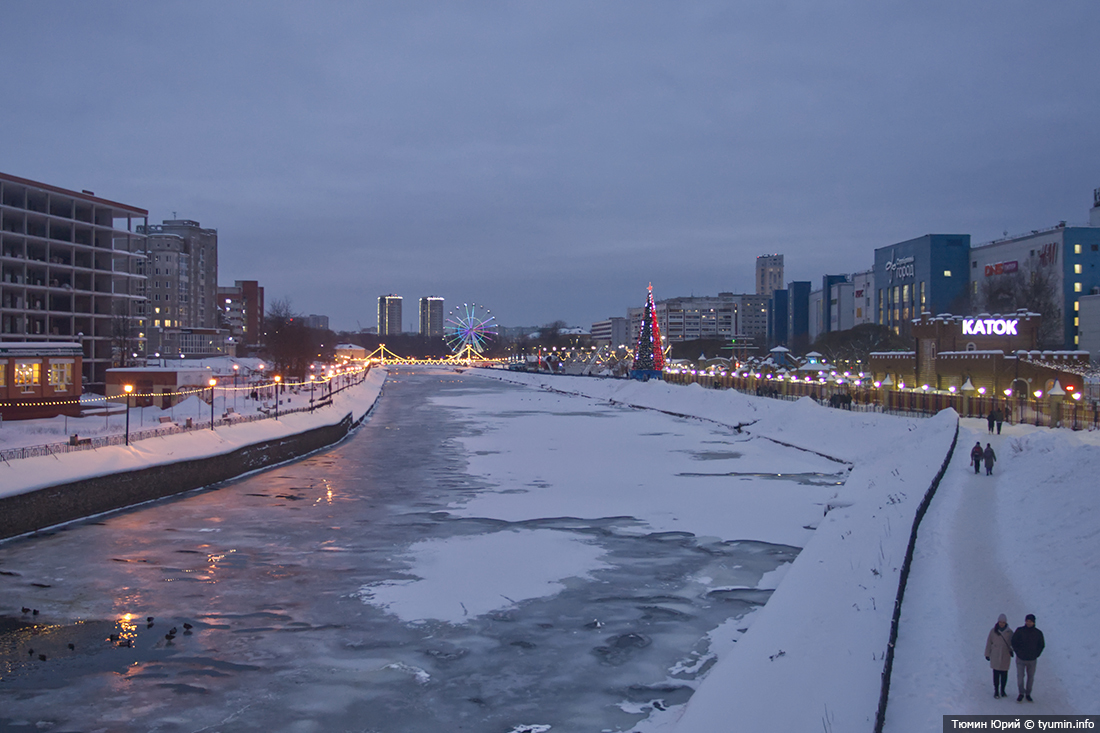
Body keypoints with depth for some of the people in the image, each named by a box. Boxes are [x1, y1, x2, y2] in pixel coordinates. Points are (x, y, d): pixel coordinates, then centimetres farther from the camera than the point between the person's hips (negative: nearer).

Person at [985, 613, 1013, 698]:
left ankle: (1002, 690, 20)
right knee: (996, 674, 2)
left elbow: (1012, 643, 10)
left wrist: (1011, 650, -8)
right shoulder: (993, 631, -1)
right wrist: (987, 654, 6)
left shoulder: (1009, 632, 0)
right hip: (995, 656, -1)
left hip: (1006, 656, 1)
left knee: (1004, 674, 5)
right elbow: (989, 642, 5)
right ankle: (996, 691, 11)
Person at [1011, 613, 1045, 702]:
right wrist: (1018, 652, -4)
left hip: (1032, 660, 1)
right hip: (1020, 659, -1)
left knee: (1031, 677, 9)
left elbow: (1042, 645, 9)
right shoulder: (1019, 631, -7)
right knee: (1020, 676, -3)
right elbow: (1013, 642, 2)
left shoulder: (1038, 633, -4)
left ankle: (1028, 694, 22)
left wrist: (1036, 654, 1)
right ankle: (1021, 693, 11)